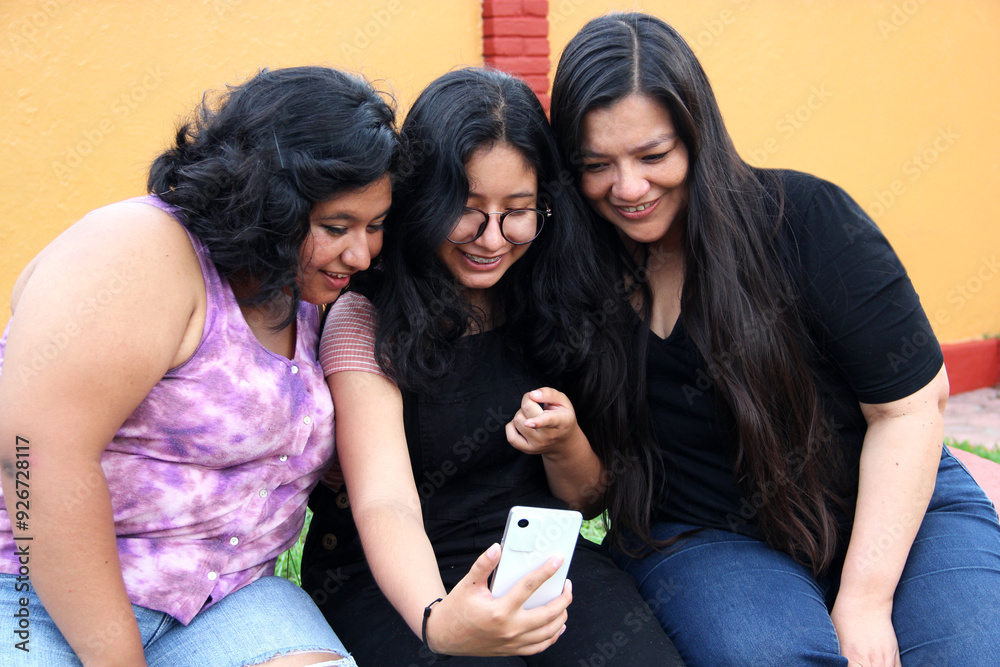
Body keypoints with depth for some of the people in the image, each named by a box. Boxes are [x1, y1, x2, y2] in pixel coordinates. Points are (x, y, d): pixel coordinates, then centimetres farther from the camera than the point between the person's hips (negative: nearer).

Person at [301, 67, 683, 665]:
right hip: (396, 577, -3)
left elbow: (587, 499, 9)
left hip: (535, 559, 3)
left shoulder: (557, 306, 2)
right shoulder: (366, 320, -10)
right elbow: (384, 503, -23)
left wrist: (565, 444, -15)